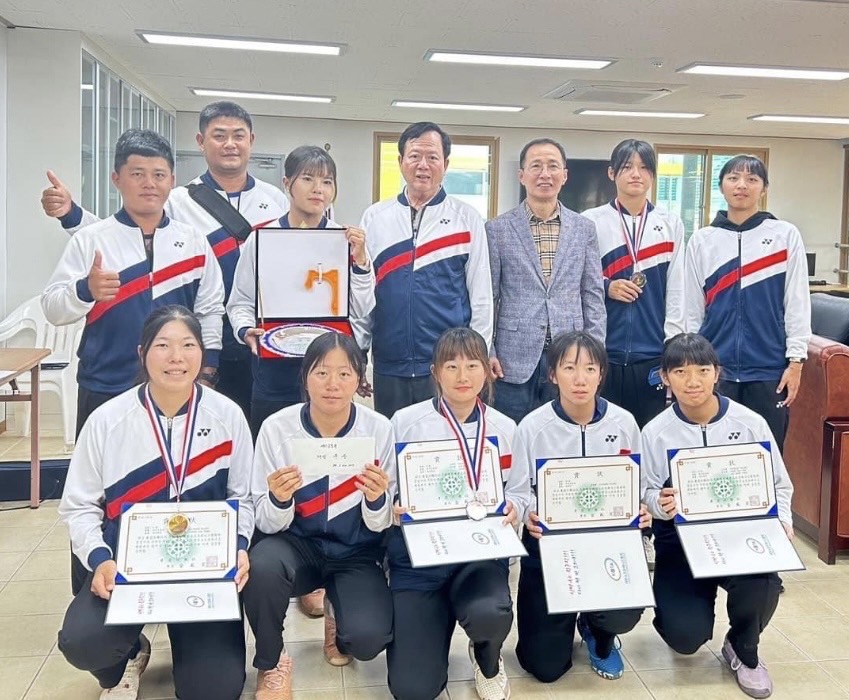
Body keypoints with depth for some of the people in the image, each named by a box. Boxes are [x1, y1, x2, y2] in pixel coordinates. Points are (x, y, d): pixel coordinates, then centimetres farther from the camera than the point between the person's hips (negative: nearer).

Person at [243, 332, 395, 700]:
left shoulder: (379, 429, -12)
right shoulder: (277, 427, -12)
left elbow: (379, 525, -4)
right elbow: (269, 524, -7)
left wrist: (376, 500, -27)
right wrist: (279, 500, -30)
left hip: (356, 553, 1)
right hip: (296, 545, 0)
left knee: (368, 638, -24)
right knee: (261, 567, -34)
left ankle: (337, 614, 16)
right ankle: (270, 662, -2)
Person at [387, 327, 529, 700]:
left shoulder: (505, 428, 6)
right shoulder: (406, 421, -2)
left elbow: (521, 491, 9)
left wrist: (512, 510, -13)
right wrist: (393, 509, -20)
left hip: (481, 549, 1)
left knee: (489, 614, -35)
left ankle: (487, 659, 8)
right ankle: (437, 618, 27)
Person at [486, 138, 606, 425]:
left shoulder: (584, 229, 8)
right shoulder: (497, 229, 2)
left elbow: (593, 295, 9)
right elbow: (486, 297, 2)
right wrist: (486, 353, -4)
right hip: (514, 359, -2)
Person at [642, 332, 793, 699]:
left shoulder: (750, 423, -5)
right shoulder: (656, 432, -6)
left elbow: (779, 485, 6)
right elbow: (646, 494, -1)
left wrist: (782, 521, -13)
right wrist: (660, 504, -24)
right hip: (680, 539, -1)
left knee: (762, 583, -33)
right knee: (686, 637, -18)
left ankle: (743, 651, 5)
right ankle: (674, 603, 25)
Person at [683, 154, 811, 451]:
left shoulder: (785, 235, 2)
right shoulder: (701, 240, 6)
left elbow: (797, 302, 0)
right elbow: (692, 308, 8)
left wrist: (796, 360, -4)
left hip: (769, 368, -1)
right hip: (715, 367, 1)